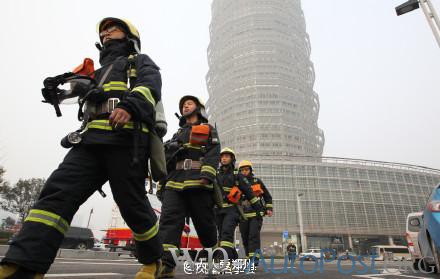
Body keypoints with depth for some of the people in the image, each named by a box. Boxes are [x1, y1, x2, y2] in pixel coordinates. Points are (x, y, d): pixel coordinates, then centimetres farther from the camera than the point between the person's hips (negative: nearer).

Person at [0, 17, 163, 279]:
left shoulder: (141, 62, 18)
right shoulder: (101, 71, 38)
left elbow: (150, 85, -6)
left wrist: (129, 106, -27)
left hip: (126, 140, -7)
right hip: (92, 141, 7)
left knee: (132, 204, -7)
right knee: (58, 192, -13)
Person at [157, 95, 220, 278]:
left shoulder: (208, 130, 15)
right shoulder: (178, 134, 30)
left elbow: (213, 153, -2)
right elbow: (166, 160, 27)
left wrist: (206, 175, -19)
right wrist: (161, 184, 17)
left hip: (197, 184, -4)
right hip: (173, 184, 5)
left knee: (205, 224, 1)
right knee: (169, 220, -13)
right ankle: (165, 263, -17)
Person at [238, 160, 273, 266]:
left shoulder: (257, 182, 8)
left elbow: (267, 196, 15)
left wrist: (269, 208, 4)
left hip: (256, 214, -2)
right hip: (243, 215, 2)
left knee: (254, 235, -16)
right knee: (245, 238, 7)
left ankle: (254, 258, -17)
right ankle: (249, 258, 21)